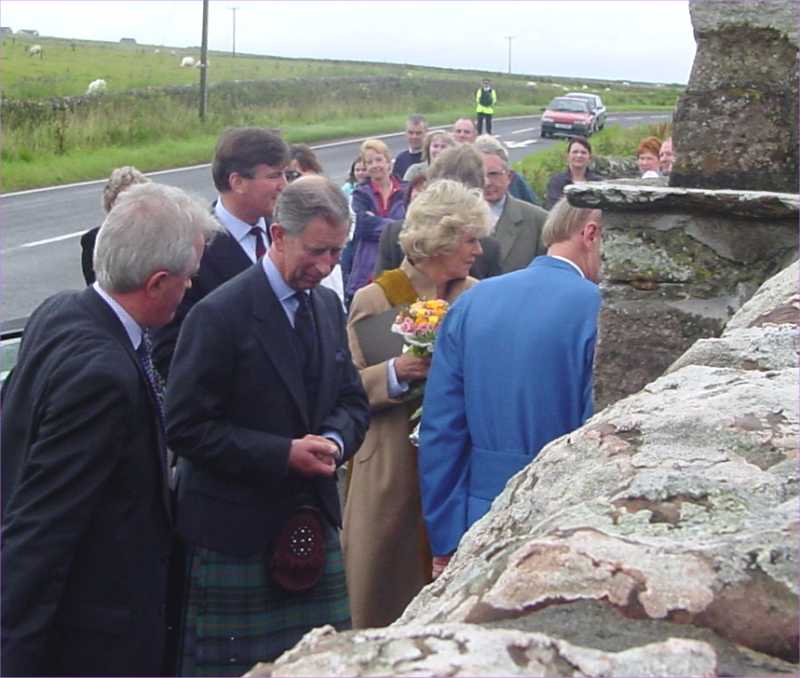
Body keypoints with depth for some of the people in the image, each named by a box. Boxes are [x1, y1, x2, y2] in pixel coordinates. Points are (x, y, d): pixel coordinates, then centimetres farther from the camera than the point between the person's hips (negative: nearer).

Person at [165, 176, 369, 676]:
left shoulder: (328, 306, 8)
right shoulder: (220, 315, -15)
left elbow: (352, 400, 14)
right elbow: (187, 428, -15)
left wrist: (334, 441, -9)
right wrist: (284, 454, -20)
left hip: (314, 522, 6)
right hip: (237, 531, -6)